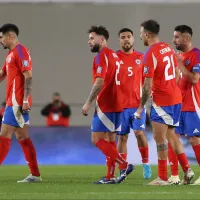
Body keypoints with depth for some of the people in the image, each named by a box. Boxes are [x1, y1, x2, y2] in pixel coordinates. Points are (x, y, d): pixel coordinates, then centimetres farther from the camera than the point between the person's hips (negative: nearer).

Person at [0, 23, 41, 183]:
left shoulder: (20, 52, -10)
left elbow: (28, 77, -17)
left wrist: (25, 100, -23)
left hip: (17, 102, -9)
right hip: (14, 102, 9)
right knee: (23, 138, 8)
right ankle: (35, 175, 8)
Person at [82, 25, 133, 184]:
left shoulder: (101, 56, -12)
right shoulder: (114, 55, 17)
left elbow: (99, 83, -21)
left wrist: (88, 103, -16)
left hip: (105, 105, -9)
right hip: (116, 104, 10)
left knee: (97, 139, -8)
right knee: (110, 140, 10)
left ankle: (125, 165, -15)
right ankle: (110, 177, 9)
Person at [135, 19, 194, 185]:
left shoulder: (150, 54, -16)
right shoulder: (169, 48, 8)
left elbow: (148, 86, -17)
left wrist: (141, 107, -9)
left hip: (162, 101, -8)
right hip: (176, 97, 8)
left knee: (160, 138, -3)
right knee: (171, 135, 17)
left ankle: (163, 178, -1)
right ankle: (187, 170, 13)